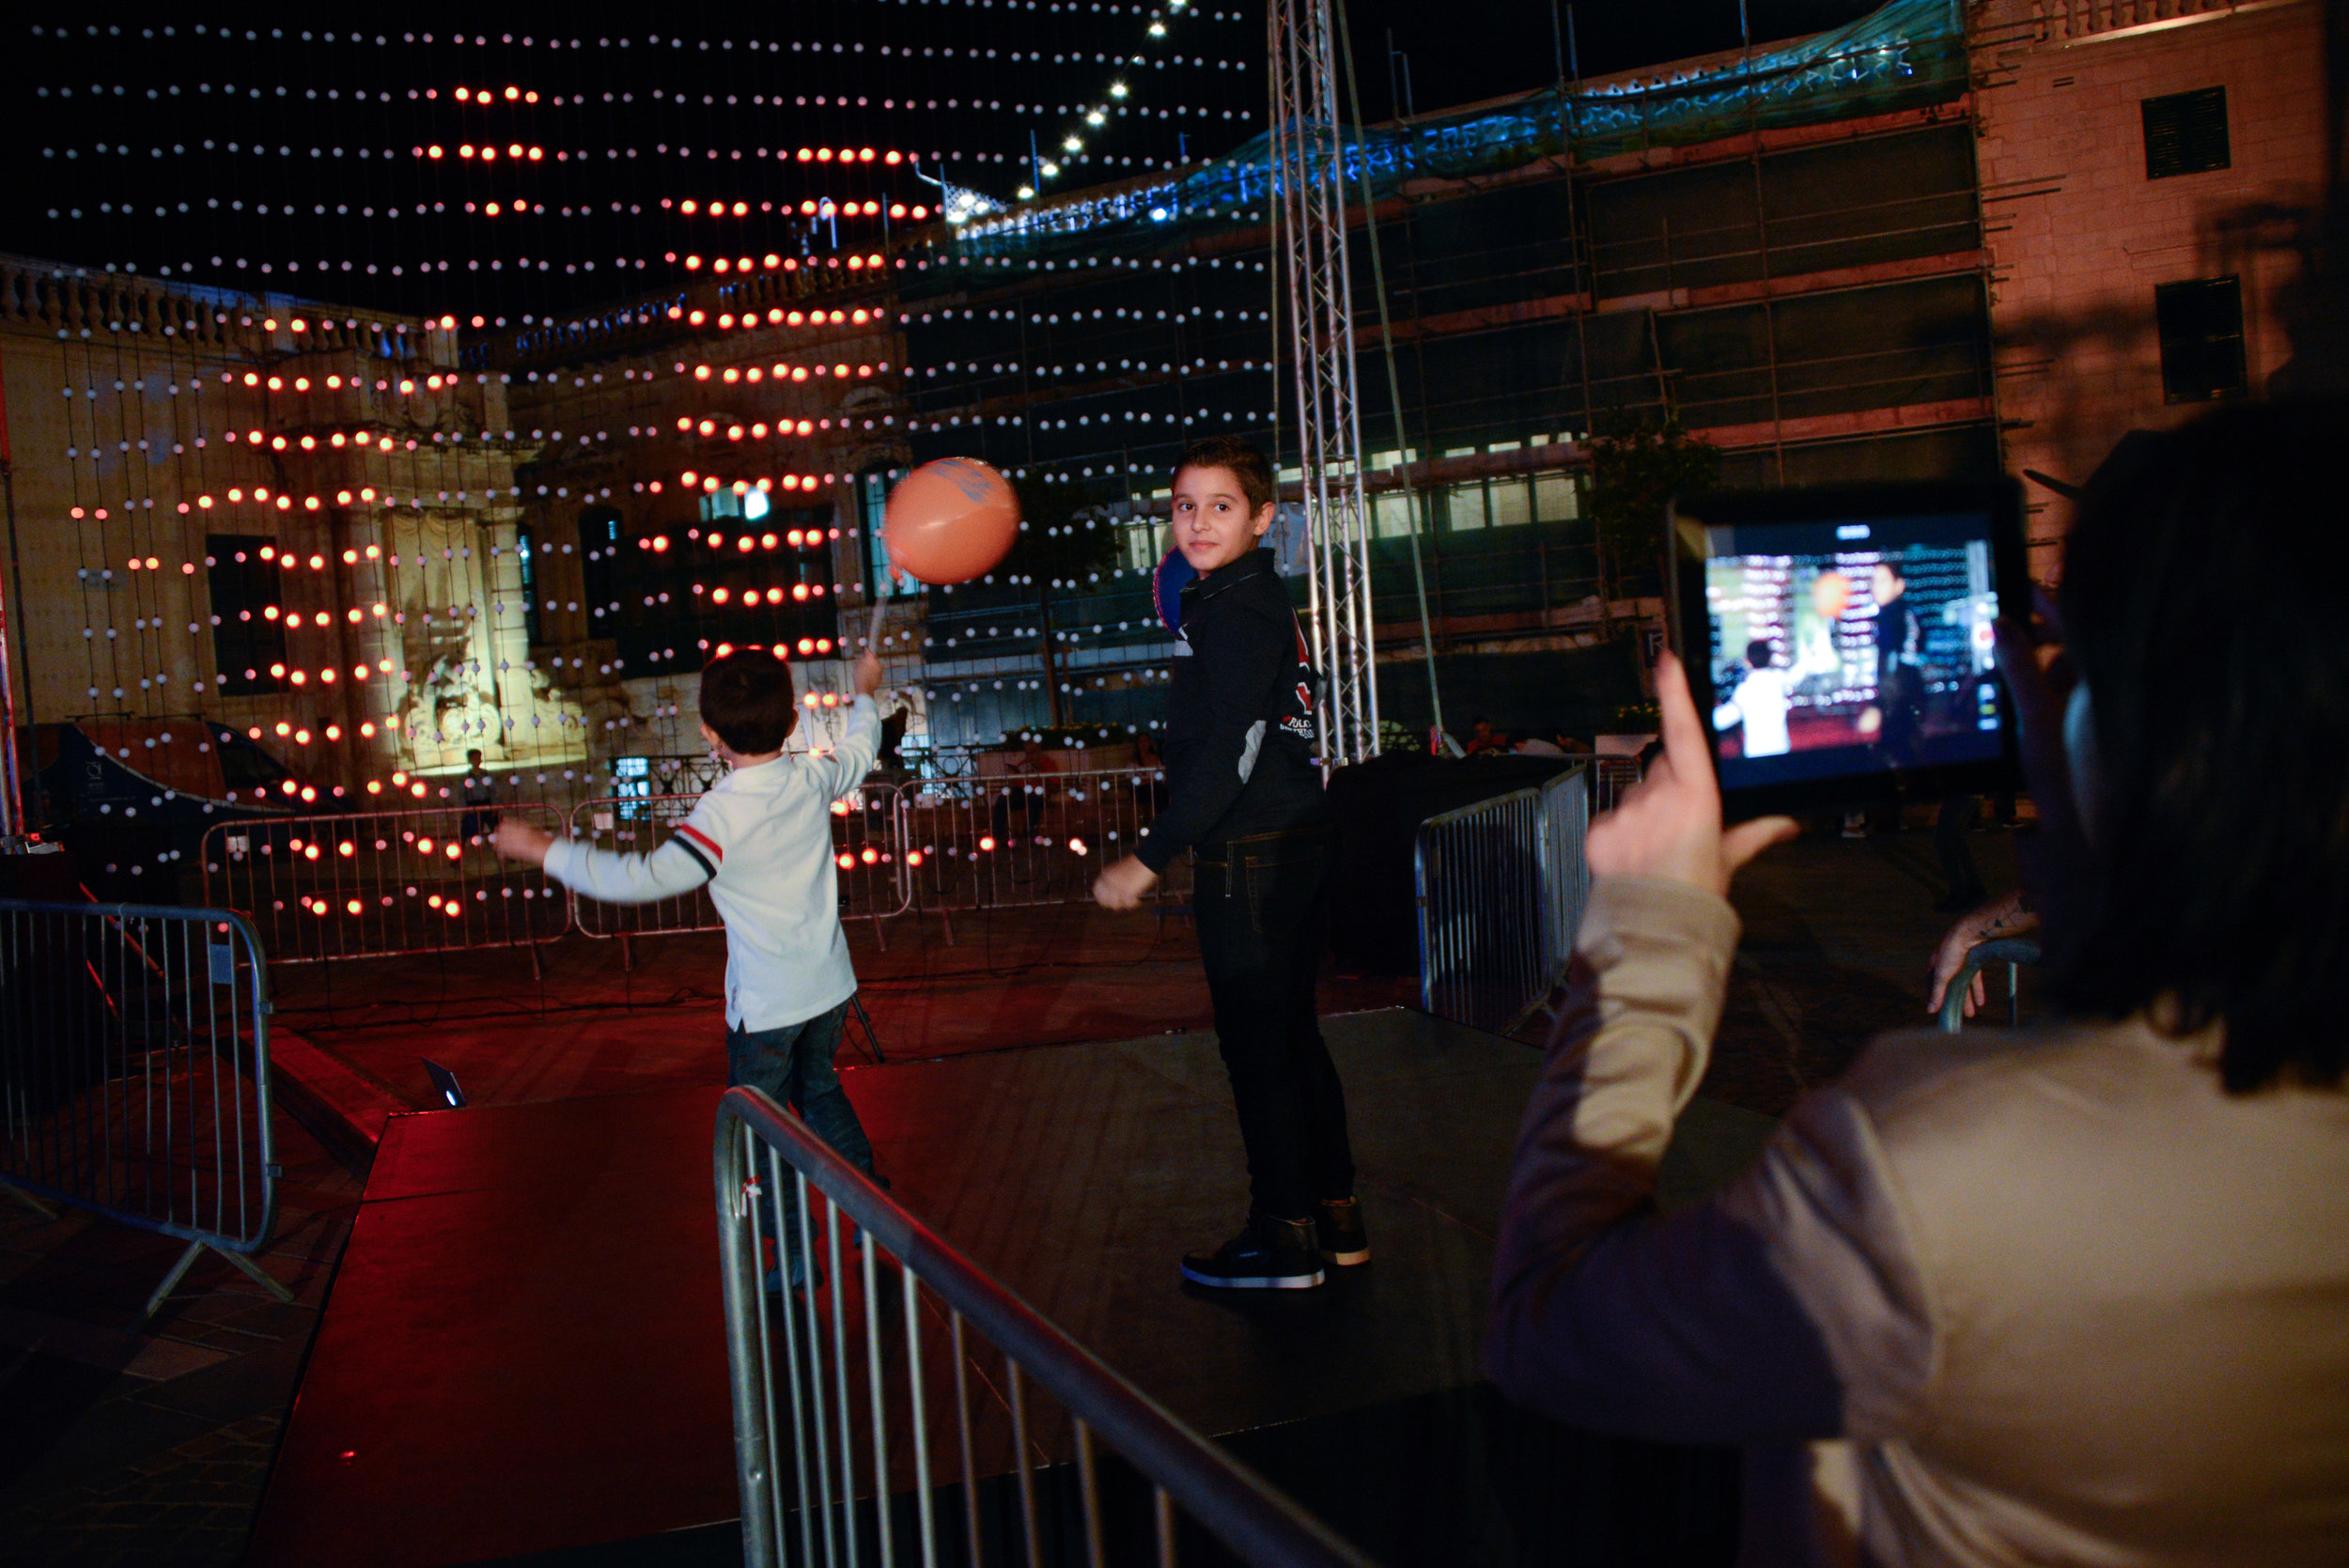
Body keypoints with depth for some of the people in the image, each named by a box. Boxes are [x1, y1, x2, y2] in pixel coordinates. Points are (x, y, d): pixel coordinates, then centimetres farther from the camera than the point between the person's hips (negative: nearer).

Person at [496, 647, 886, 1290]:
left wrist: (545, 850, -23)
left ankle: (794, 1252, 19)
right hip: (830, 984, 6)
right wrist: (865, 694, 34)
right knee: (818, 1088, 27)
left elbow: (643, 878, -33)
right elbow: (858, 747, 14)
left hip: (766, 1002, -6)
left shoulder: (721, 817, -27)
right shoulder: (813, 778, -8)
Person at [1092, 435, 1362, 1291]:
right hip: (1294, 842, 10)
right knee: (1291, 1033, 17)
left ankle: (1284, 1237, 9)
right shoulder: (1260, 598, 15)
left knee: (1257, 1043, -1)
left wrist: (1150, 856, -21)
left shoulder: (1237, 607, -15)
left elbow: (1231, 752, -22)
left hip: (1251, 857, -10)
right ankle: (1335, 1217, 26)